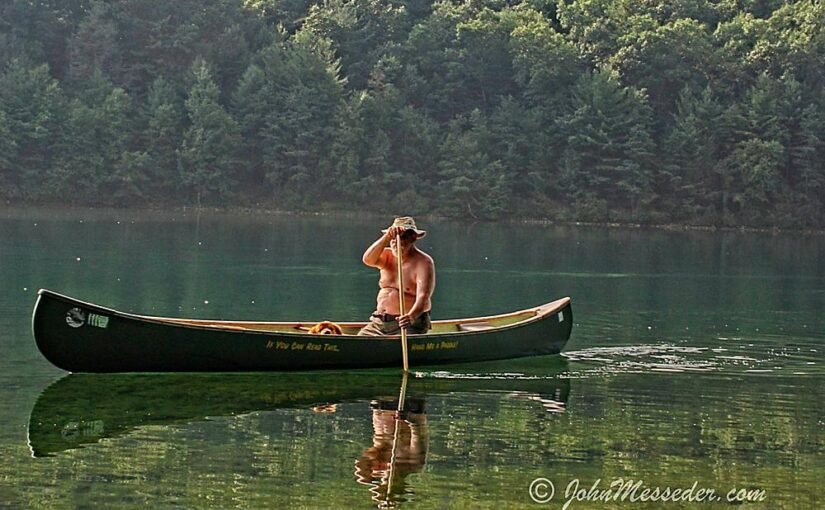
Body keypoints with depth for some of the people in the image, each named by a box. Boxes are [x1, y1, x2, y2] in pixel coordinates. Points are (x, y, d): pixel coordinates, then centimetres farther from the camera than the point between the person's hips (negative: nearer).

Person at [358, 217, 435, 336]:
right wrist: (387, 237, -24)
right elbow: (367, 260, -13)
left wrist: (411, 316, -41)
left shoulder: (424, 262, -8)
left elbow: (423, 296, -21)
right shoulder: (387, 255, 10)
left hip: (410, 326, -5)